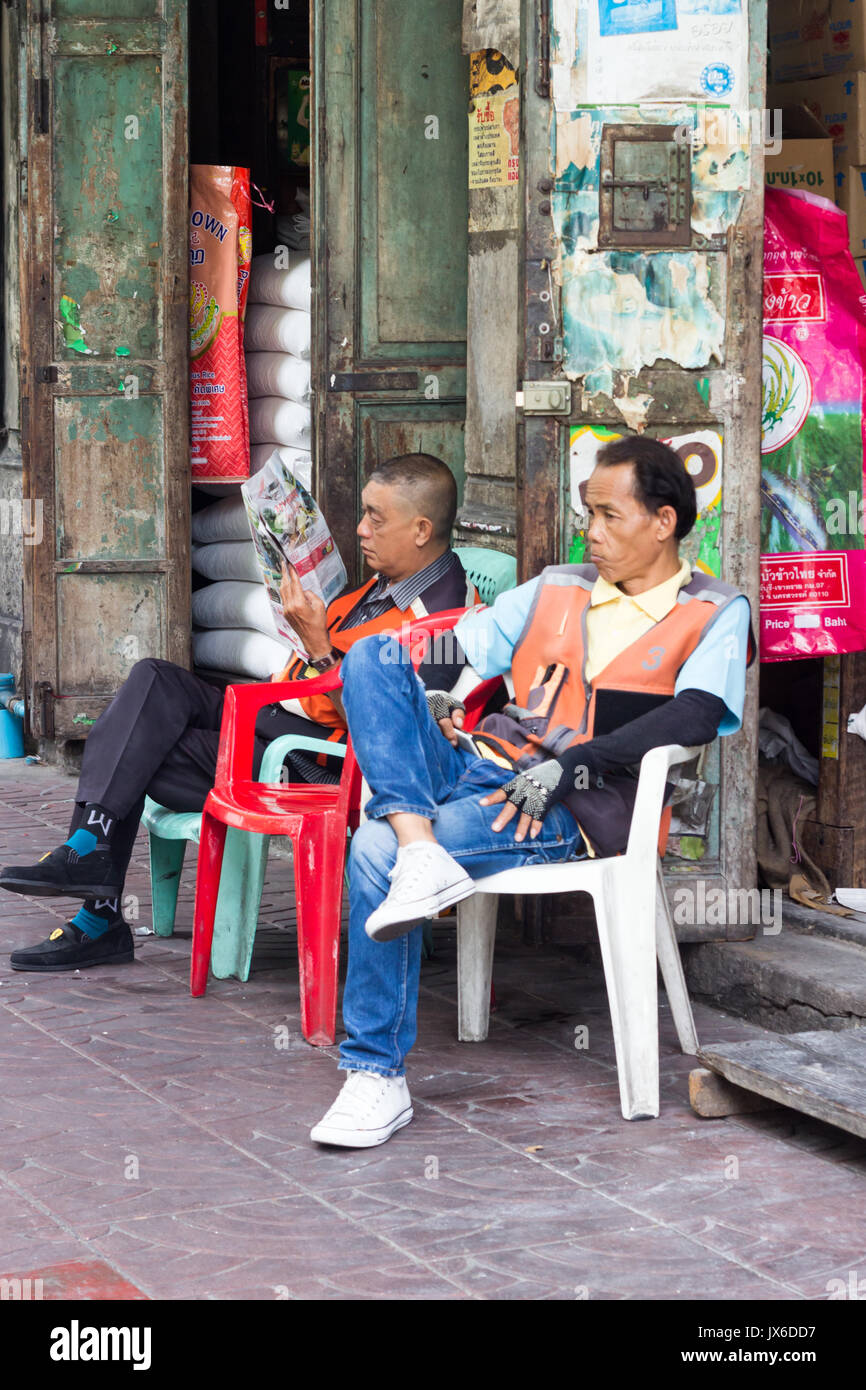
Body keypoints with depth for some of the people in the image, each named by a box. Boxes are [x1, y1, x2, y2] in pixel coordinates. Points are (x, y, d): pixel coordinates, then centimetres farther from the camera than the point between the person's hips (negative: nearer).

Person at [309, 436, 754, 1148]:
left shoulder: (715, 614, 4)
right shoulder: (557, 587, 23)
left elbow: (697, 716, -13)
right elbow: (467, 647, 24)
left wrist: (571, 764, -21)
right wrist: (428, 699, 0)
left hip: (570, 808, -6)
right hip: (478, 764, 7)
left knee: (376, 851, -28)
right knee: (373, 654, -15)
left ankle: (378, 1075, -19)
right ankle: (420, 851, -33)